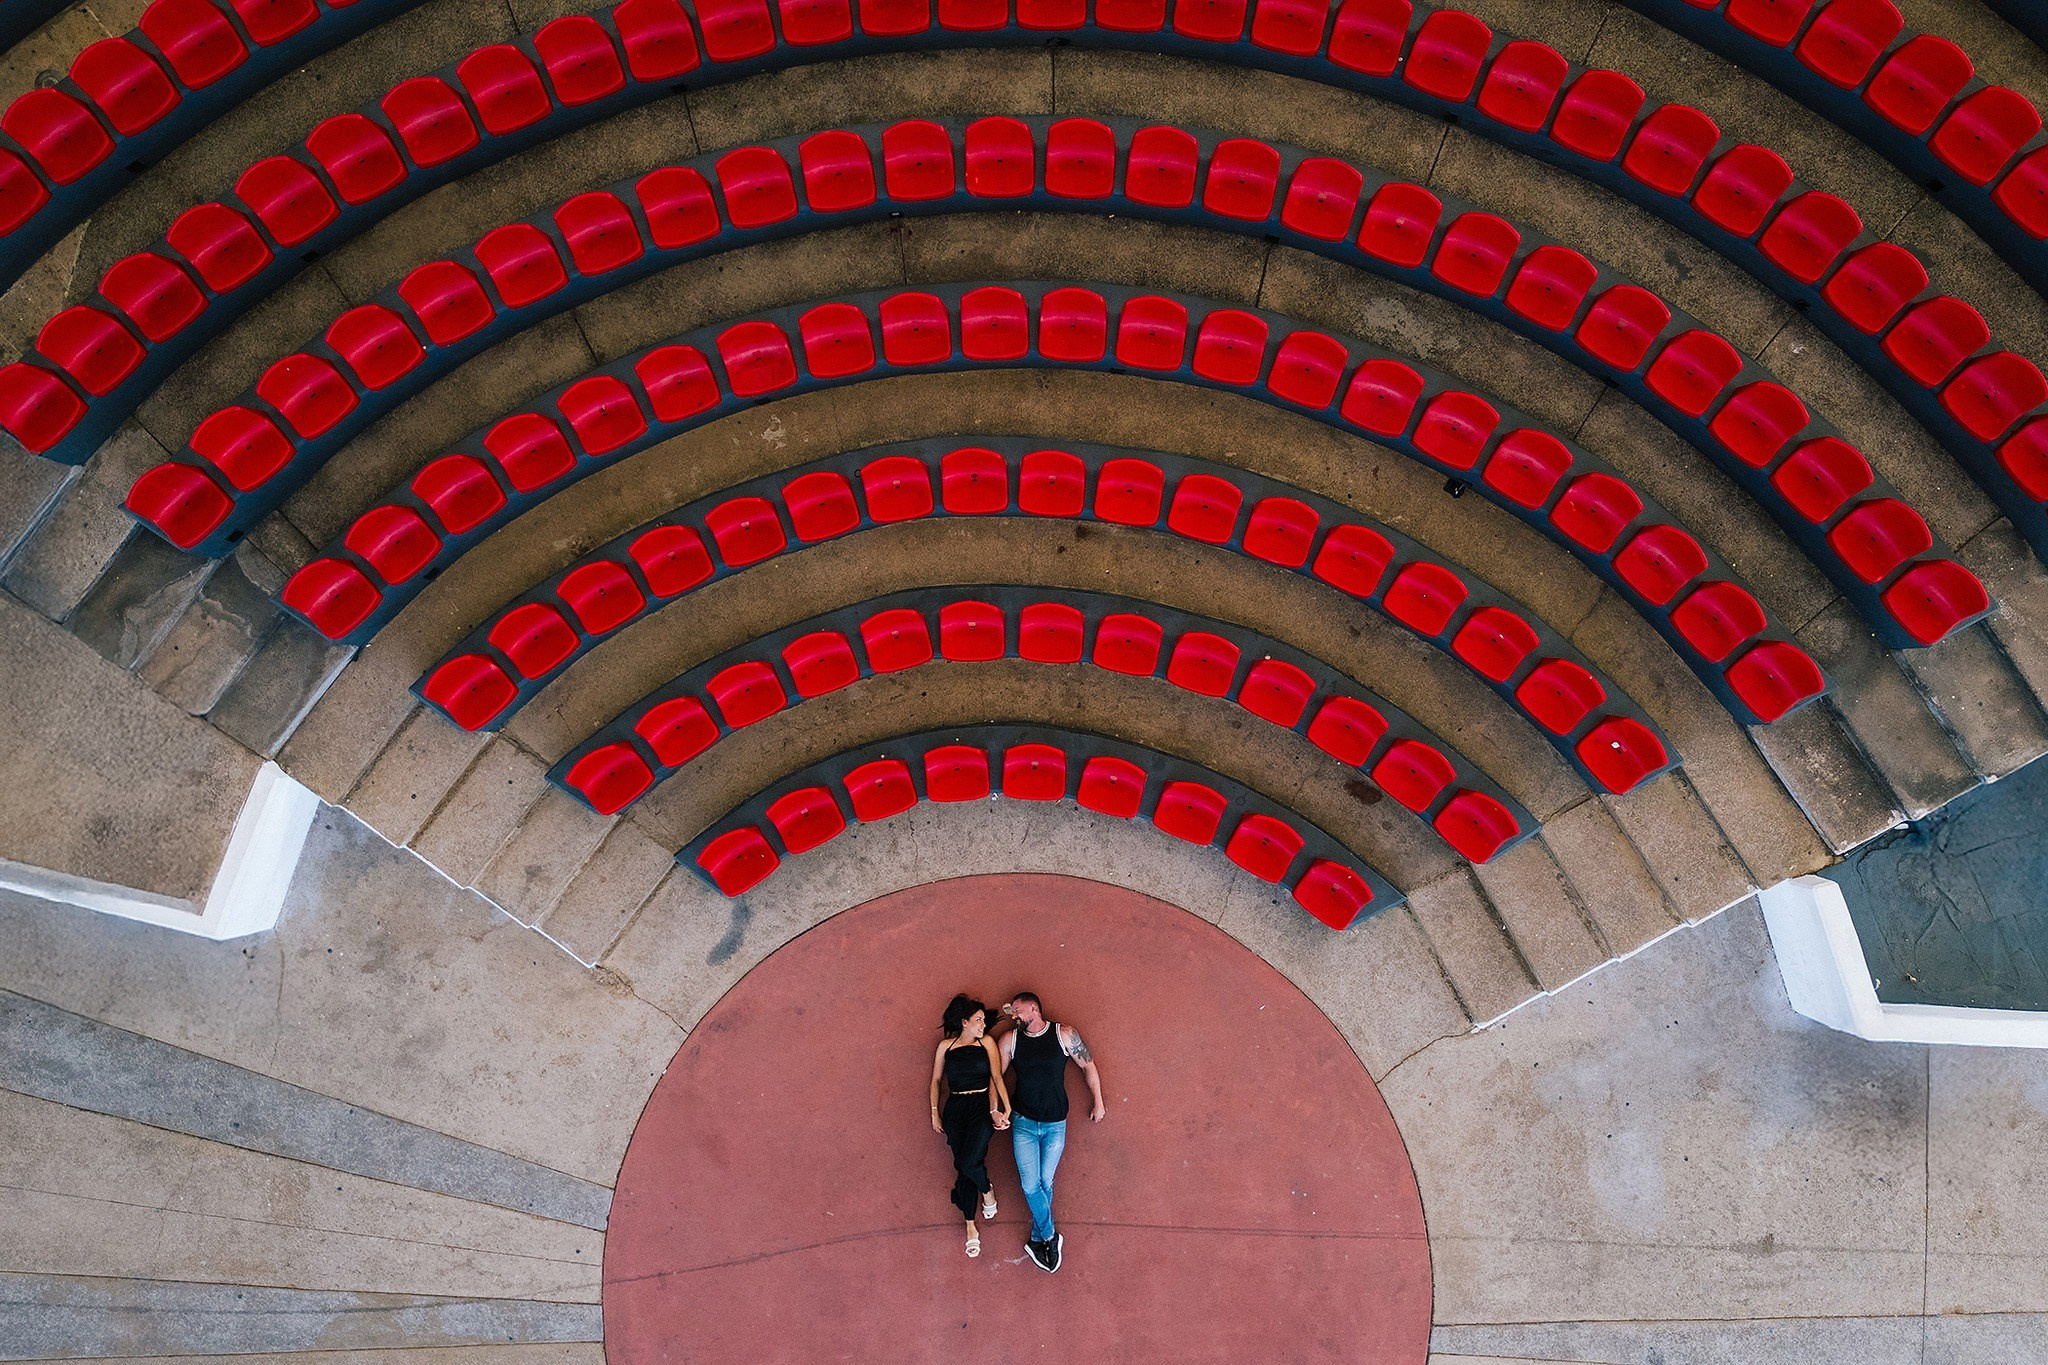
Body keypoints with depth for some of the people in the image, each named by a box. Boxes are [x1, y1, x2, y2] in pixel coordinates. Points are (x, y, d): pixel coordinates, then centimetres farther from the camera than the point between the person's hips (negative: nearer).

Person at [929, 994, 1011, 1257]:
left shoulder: (986, 1042, 4)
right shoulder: (946, 1046, 7)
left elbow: (996, 1076, -5)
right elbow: (936, 1080, 14)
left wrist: (998, 1108, -17)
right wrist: (935, 1114, 8)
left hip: (981, 1107, -2)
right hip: (955, 1110, 2)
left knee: (969, 1162, -20)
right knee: (962, 1167, 2)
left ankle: (987, 1191, 14)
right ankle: (971, 1227, 13)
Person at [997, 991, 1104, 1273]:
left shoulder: (1065, 1034, -6)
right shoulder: (1010, 1040, -2)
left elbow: (1089, 1066, 3)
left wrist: (1098, 1102, 5)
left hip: (1055, 1124, -1)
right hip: (1023, 1123, 1)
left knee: (1045, 1183, 3)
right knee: (1030, 1185, -4)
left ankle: (1037, 1240, 17)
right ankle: (1050, 1237, 11)